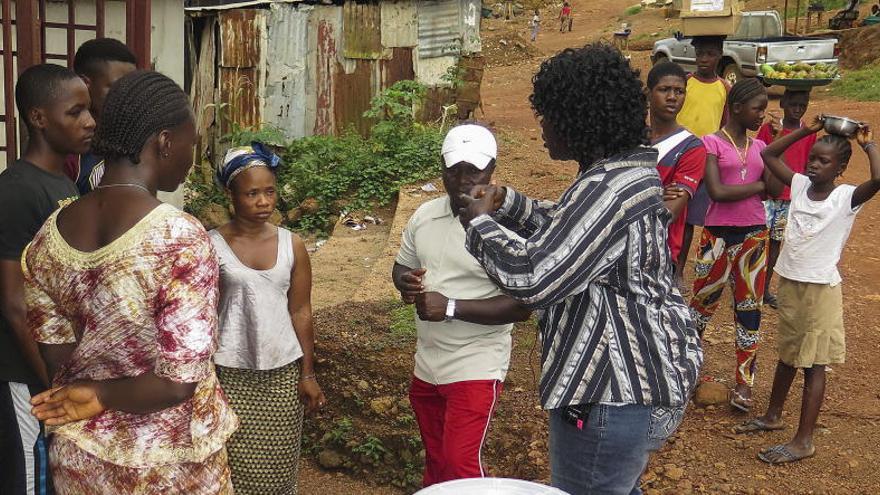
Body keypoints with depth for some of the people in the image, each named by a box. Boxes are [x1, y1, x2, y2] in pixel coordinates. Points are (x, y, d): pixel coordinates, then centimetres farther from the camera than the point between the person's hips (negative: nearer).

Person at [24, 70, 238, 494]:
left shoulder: (49, 235, -7)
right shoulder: (180, 238, -25)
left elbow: (56, 360, 0)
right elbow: (179, 381, -25)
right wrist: (99, 395, -11)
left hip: (80, 454, 5)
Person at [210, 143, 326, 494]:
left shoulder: (292, 245, 1)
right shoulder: (211, 245, -6)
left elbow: (300, 312, 6)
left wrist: (308, 373, 6)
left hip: (283, 372, 2)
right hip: (230, 373, -2)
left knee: (277, 467, 9)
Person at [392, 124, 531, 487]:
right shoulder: (424, 215, 2)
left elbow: (522, 305, -20)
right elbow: (401, 267, 16)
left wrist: (451, 307, -25)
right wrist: (406, 283, -9)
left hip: (475, 368, -6)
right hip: (426, 365, 7)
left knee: (461, 464, -8)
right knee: (434, 462, 21)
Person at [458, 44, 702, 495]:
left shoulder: (609, 190, -27)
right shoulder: (627, 168, 8)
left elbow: (533, 278, -29)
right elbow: (566, 228, 22)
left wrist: (480, 223, -13)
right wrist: (505, 203, 10)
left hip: (616, 394, -11)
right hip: (638, 377, 11)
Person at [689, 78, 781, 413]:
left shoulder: (759, 147, 10)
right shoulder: (712, 143, -5)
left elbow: (775, 191, -2)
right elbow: (716, 191, -17)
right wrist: (757, 186, -7)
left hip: (754, 235, 5)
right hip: (718, 234, -4)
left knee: (749, 307, 7)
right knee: (704, 301, 6)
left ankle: (744, 382, 15)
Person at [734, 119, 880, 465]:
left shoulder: (846, 198, -13)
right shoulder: (800, 185, 2)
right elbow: (769, 155, 8)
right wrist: (806, 131, 3)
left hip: (821, 289, -6)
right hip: (789, 283, 6)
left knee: (813, 362, 1)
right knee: (787, 354, 21)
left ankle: (804, 440, 7)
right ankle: (773, 416, 37)